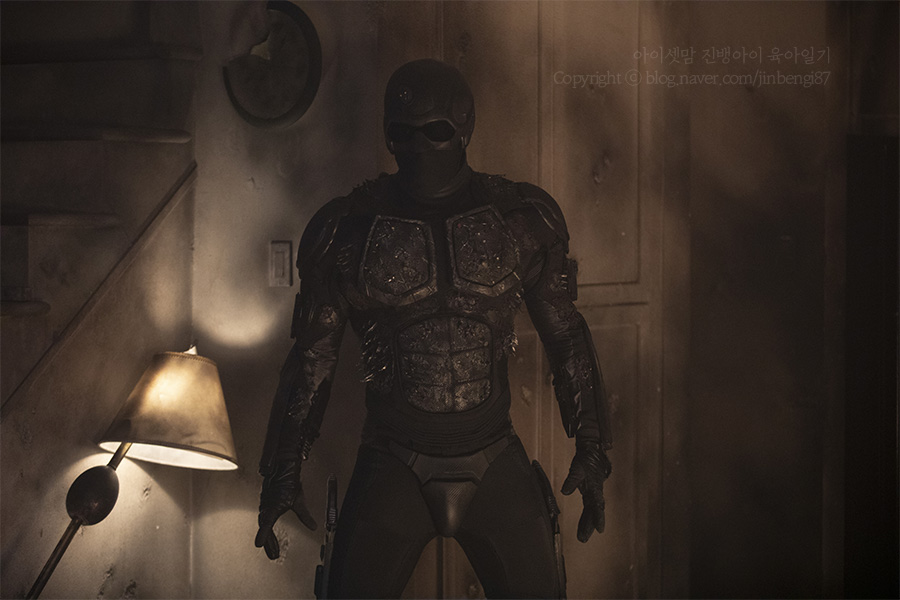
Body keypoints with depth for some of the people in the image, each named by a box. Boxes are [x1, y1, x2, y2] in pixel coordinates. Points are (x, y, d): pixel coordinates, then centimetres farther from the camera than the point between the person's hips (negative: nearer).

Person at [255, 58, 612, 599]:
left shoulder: (523, 219, 0)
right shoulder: (345, 229, -2)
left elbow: (566, 337, 8)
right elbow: (313, 358, 4)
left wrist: (591, 451, 7)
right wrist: (284, 474, 3)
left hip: (496, 467, 1)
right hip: (392, 470, -1)